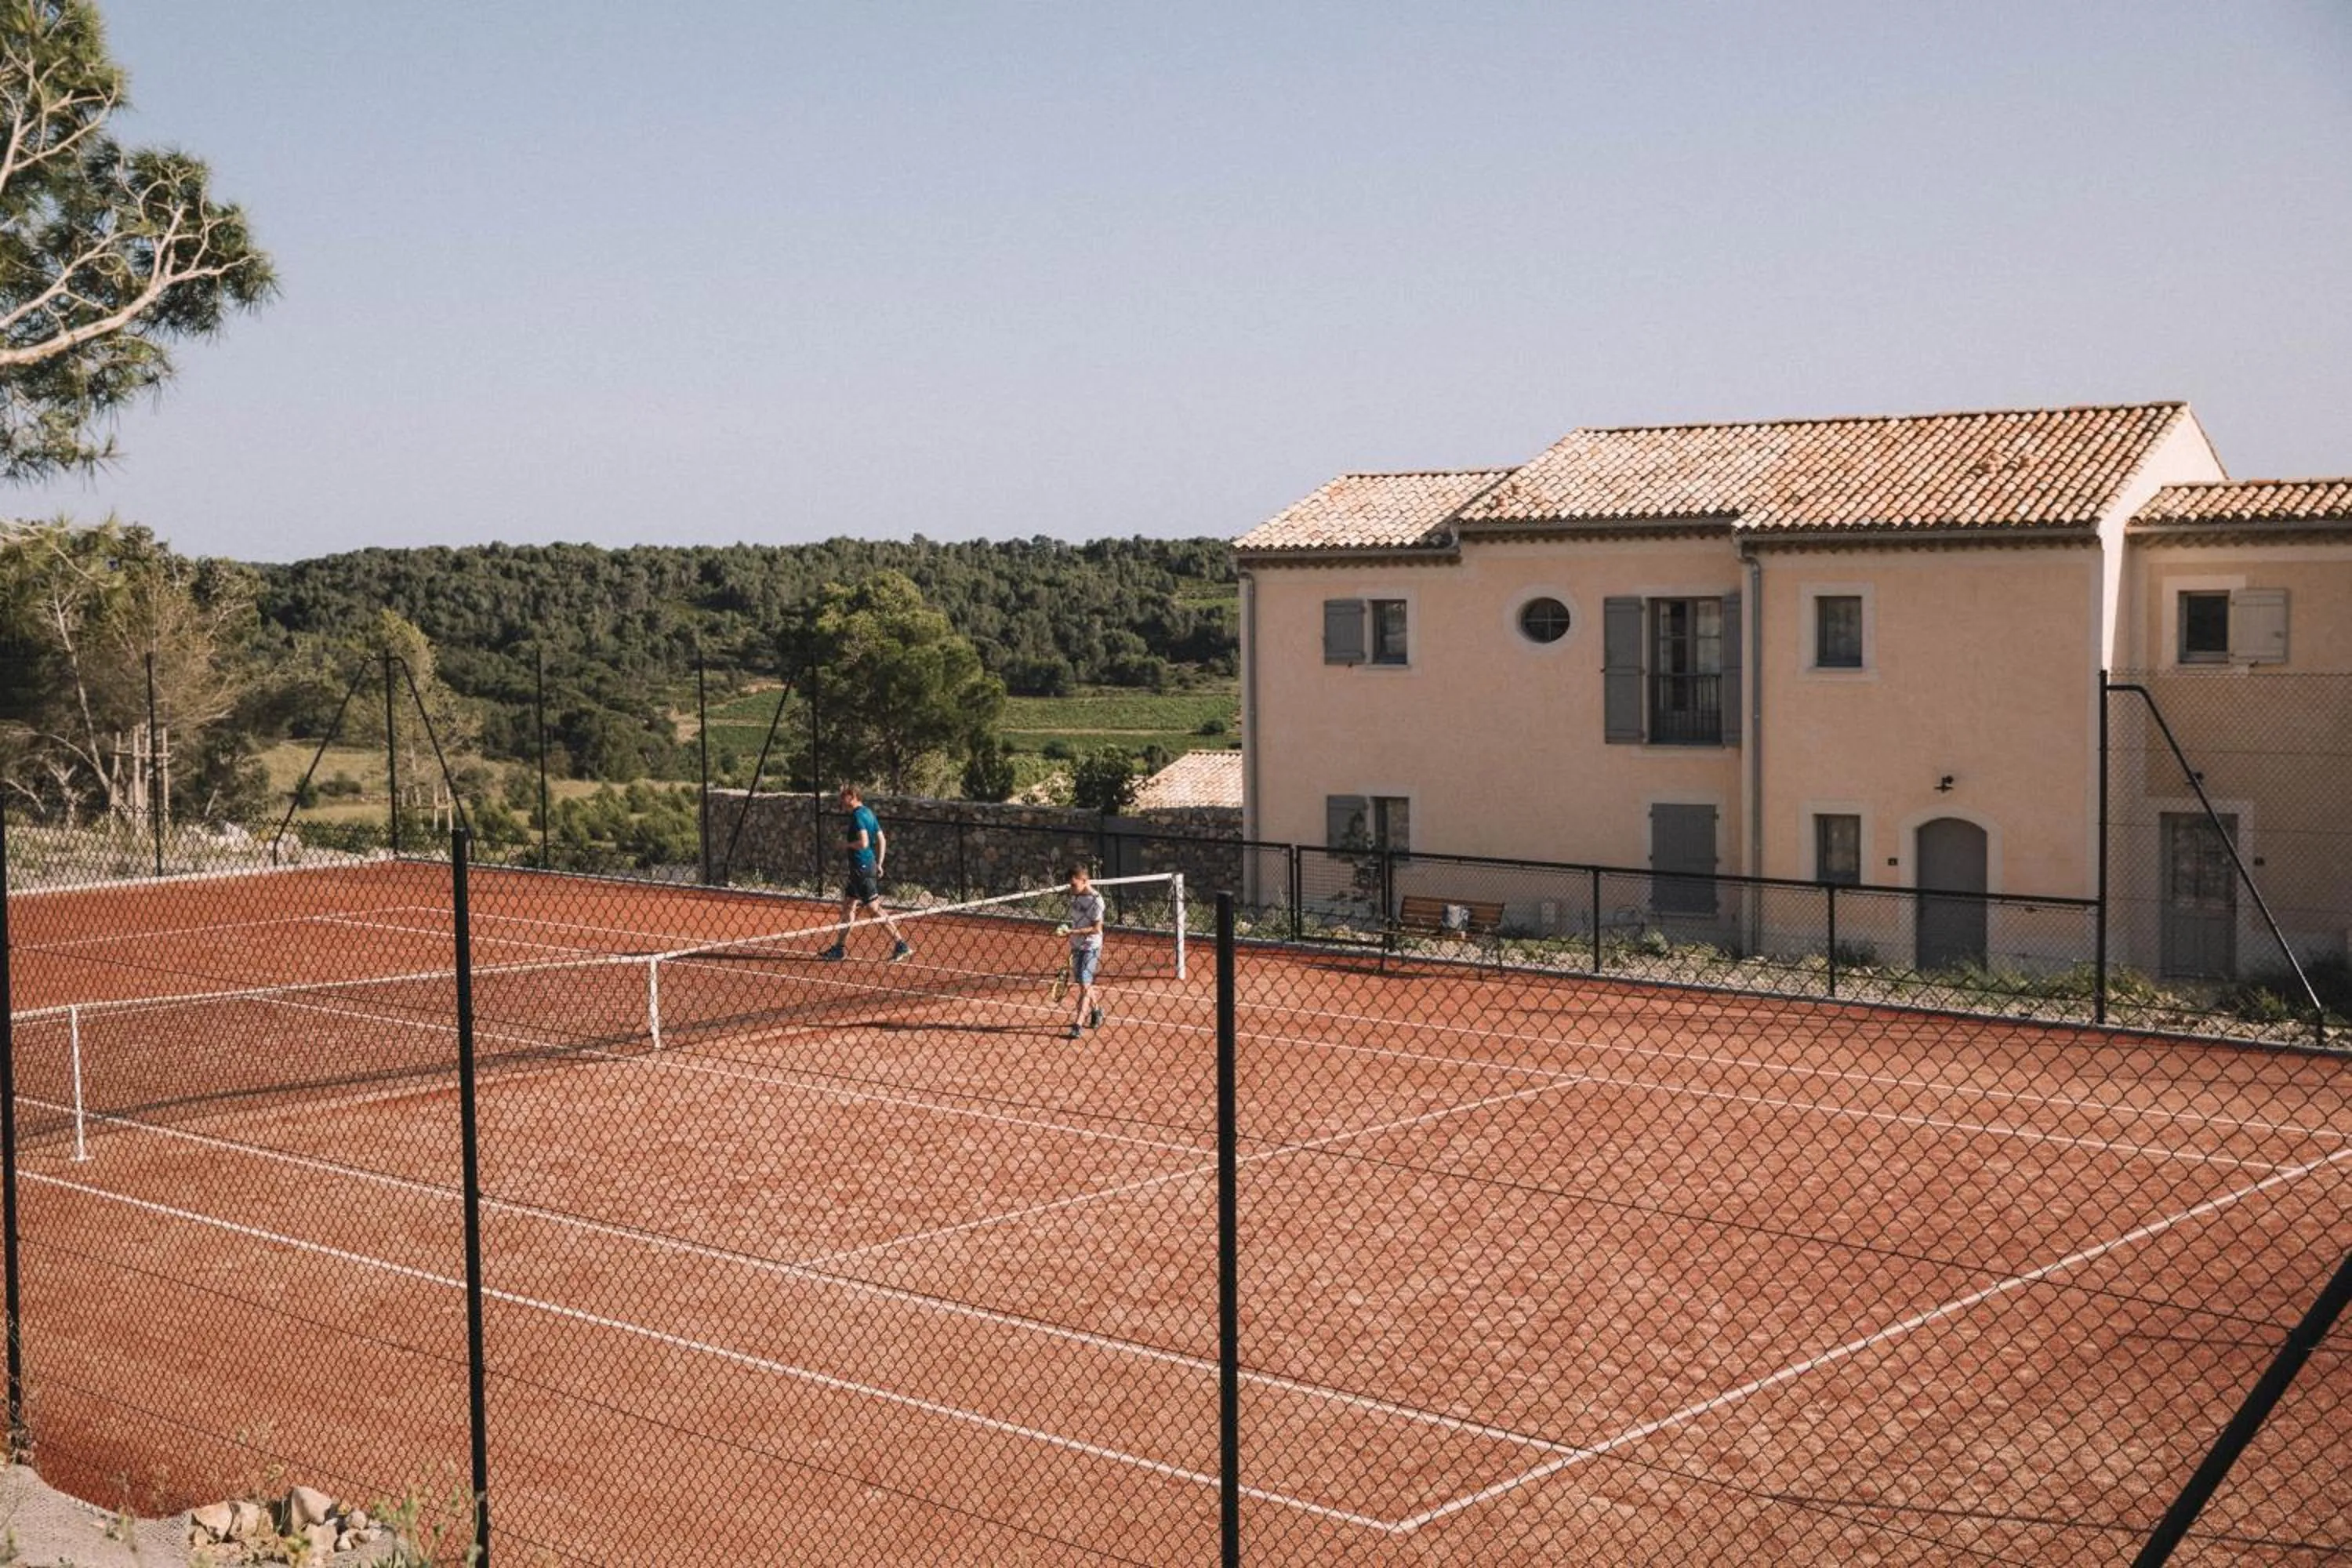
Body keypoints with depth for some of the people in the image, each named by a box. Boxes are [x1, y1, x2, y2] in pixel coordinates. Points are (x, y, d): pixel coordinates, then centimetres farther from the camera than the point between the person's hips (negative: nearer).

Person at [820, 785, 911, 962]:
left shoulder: (858, 815, -15)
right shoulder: (869, 813, 14)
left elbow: (863, 843, -24)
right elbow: (882, 840, 16)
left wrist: (847, 842, -8)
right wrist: (879, 864, 17)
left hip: (863, 867, -10)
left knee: (874, 908, -8)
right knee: (848, 905, 16)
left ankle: (901, 946, -9)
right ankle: (840, 949, 22)